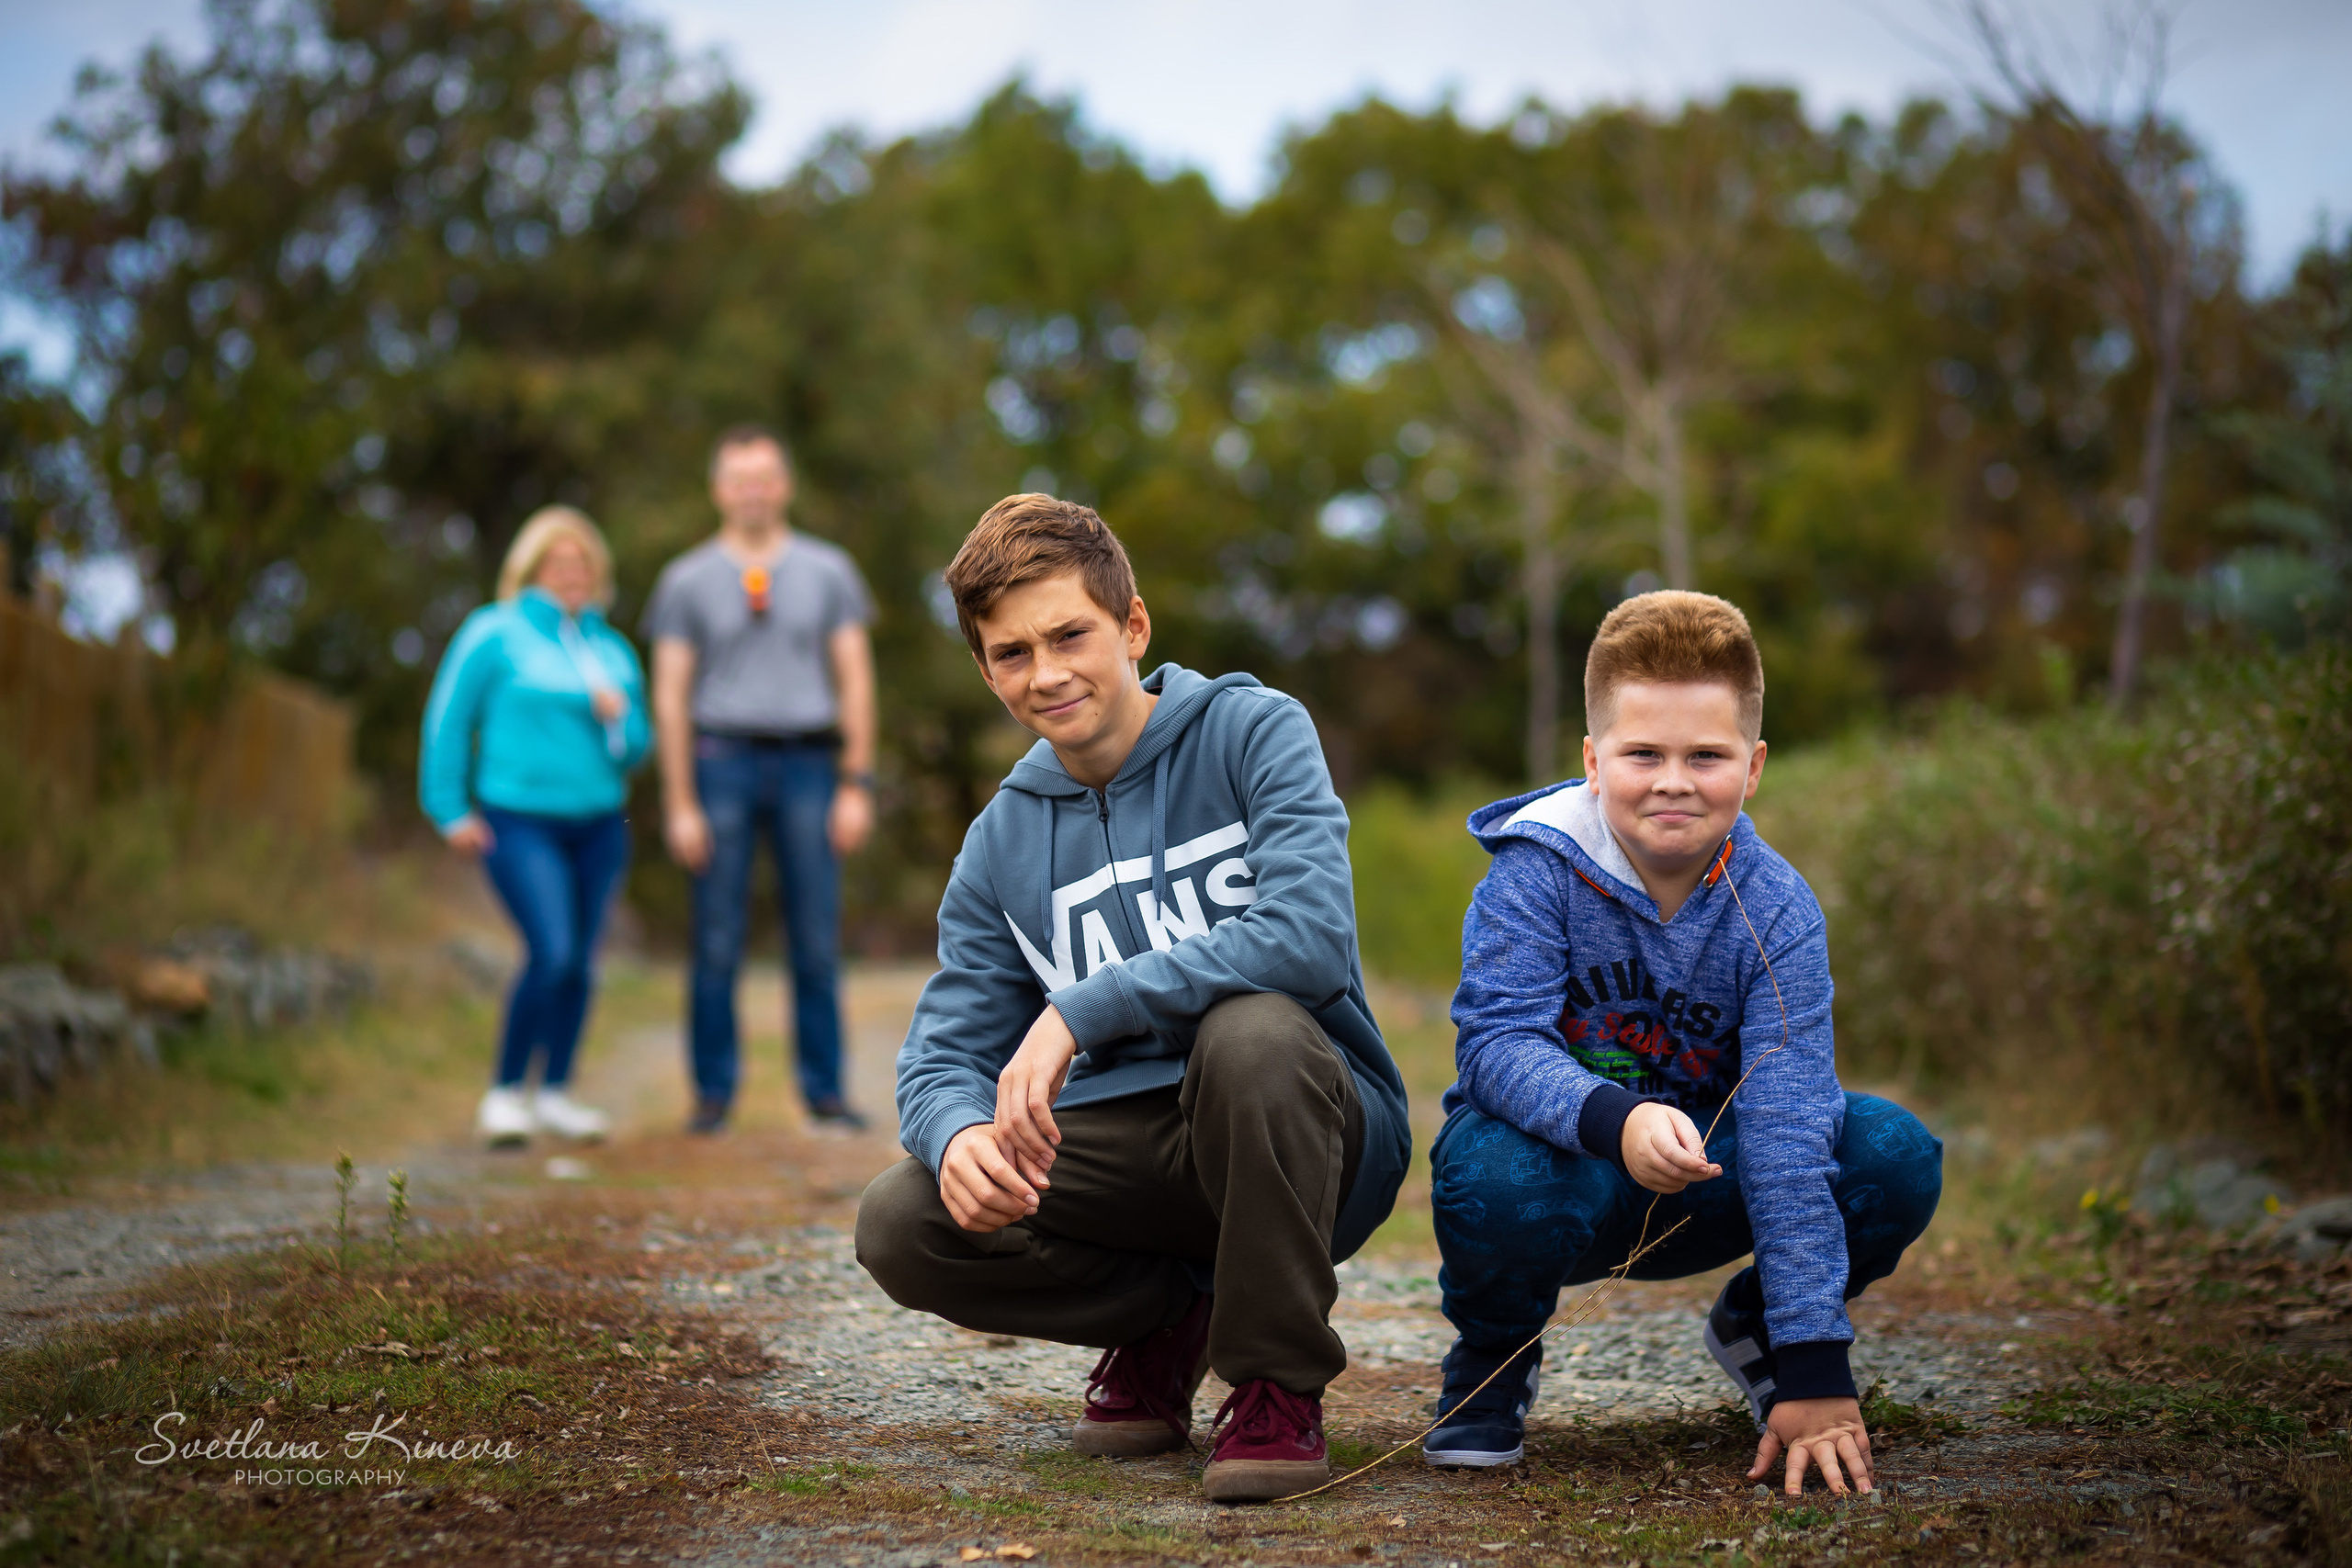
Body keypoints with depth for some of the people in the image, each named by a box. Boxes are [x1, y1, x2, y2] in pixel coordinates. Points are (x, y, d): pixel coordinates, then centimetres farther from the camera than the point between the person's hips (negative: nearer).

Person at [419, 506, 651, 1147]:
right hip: (520, 820, -5)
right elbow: (448, 722, -1)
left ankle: (556, 1094, 20)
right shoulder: (495, 633, 0)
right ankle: (505, 1093, -3)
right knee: (551, 953, -17)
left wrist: (619, 719, -4)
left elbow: (638, 746, 18)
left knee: (580, 962, 6)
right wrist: (452, 811, -5)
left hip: (598, 824, 5)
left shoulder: (613, 648, 15)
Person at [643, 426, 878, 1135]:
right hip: (722, 762, -1)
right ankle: (713, 1094, 7)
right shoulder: (686, 580, 6)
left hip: (806, 764, 1)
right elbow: (670, 695, 3)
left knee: (817, 942, -1)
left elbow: (855, 679, 7)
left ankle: (825, 1092, 6)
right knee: (717, 943, -1)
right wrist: (680, 804, -3)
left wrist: (857, 785, -1)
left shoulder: (828, 570, 8)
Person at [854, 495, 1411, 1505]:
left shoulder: (1253, 732, -8)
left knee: (1250, 1030, -37)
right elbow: (944, 1052, 3)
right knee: (902, 1227, -18)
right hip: (1133, 1149, 4)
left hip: (1314, 1135, -4)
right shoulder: (1004, 843, 7)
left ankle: (1279, 1387, -17)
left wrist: (1082, 1012, -27)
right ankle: (1167, 1318, 8)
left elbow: (1311, 937, -24)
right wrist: (960, 1134, -23)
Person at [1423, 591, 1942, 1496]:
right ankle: (1493, 1357, -1)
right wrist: (1614, 1119, -50)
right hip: (1564, 1158, -2)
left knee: (1898, 1158, -23)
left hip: (1702, 1173, 2)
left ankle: (1755, 1327, 10)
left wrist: (1813, 1367, -29)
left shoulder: (1777, 911, -15)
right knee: (1494, 1176, -39)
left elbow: (1786, 1128, -23)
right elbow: (1495, 1040, -27)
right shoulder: (1539, 867, -18)